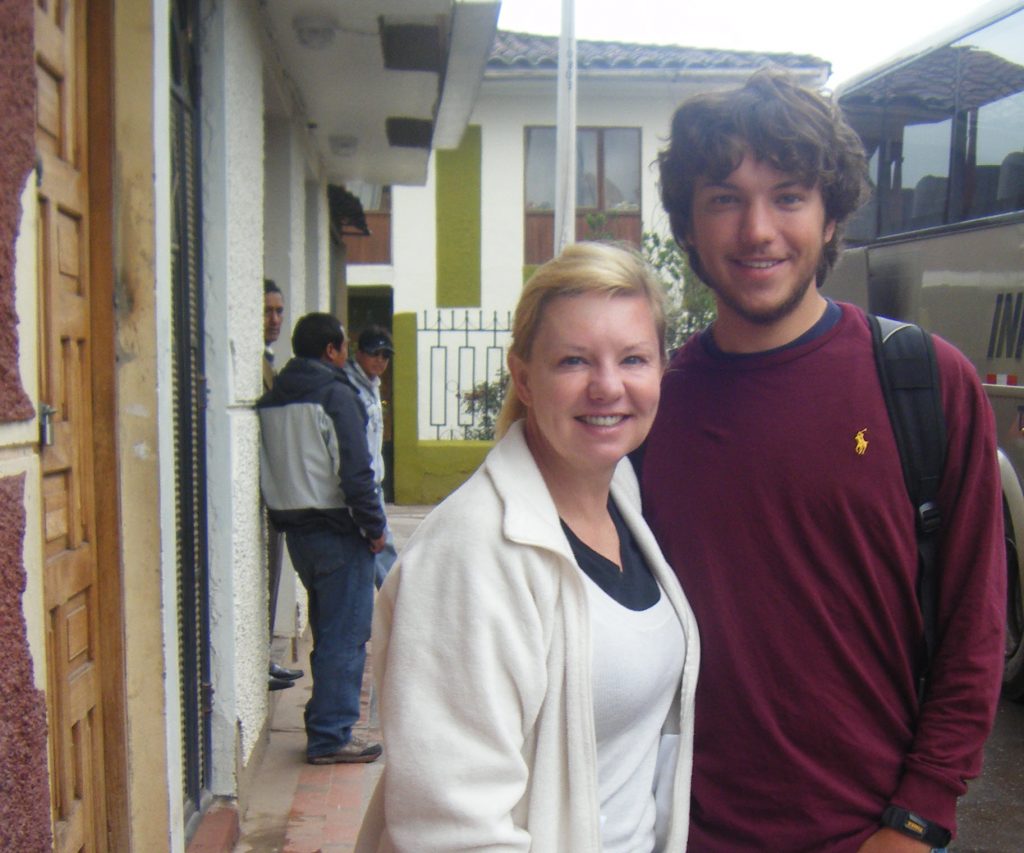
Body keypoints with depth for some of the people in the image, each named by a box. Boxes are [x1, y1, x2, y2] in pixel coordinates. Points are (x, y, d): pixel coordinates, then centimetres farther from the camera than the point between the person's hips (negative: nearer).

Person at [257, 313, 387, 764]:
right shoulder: (336, 394, -13)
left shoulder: (271, 399, 12)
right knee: (345, 635, -1)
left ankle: (324, 725, 26)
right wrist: (374, 527, -10)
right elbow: (355, 470, -18)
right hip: (337, 529, -8)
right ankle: (331, 736, 2)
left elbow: (269, 470, 14)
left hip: (295, 529, 8)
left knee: (326, 630, 19)